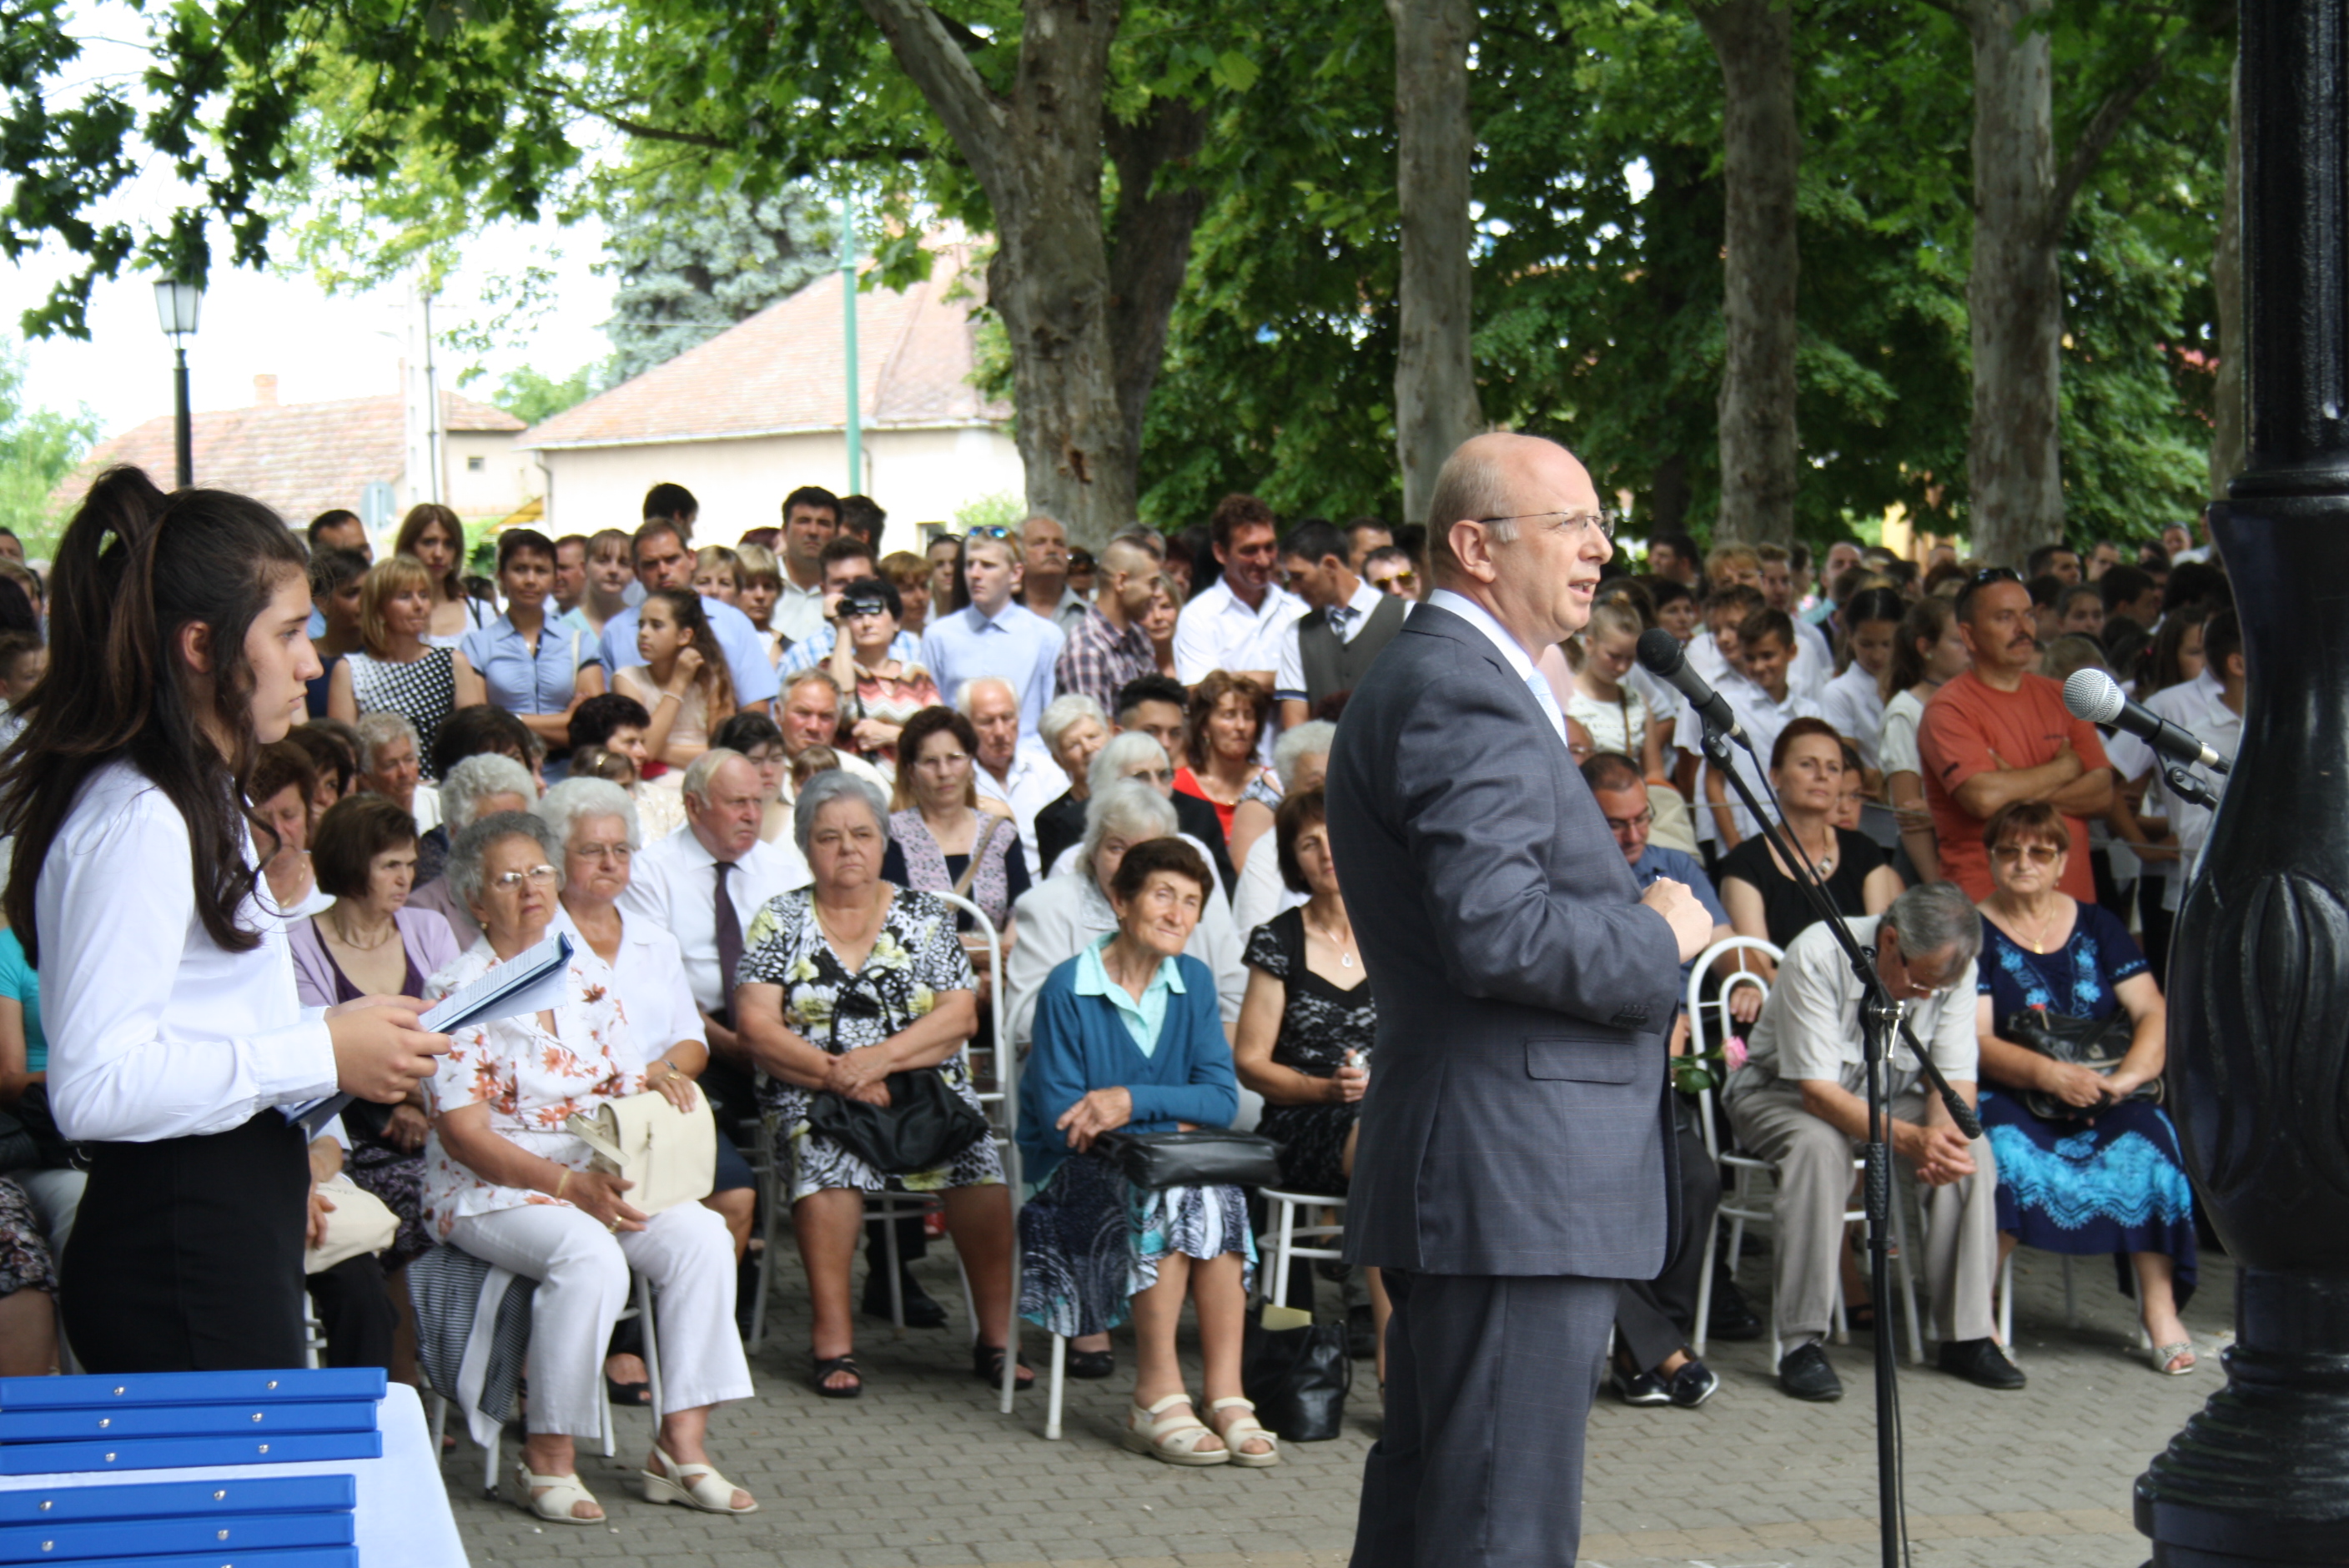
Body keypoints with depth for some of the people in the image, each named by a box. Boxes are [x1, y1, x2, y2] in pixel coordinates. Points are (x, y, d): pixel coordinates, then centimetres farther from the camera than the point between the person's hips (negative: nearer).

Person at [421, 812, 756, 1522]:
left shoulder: (588, 976, 13)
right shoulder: (457, 992, -7)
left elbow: (617, 1088, 16)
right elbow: (463, 1134, -12)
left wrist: (651, 1090, -10)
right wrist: (569, 1186, -22)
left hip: (596, 1177, 6)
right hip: (490, 1191, -6)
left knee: (701, 1235, -20)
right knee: (591, 1254, -35)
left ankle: (681, 1446, -18)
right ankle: (547, 1459, -22)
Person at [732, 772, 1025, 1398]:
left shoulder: (922, 916, 12)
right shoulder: (781, 920, 10)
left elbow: (959, 1016, 1)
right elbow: (757, 1027, -1)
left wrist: (881, 1058, -15)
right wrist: (833, 1072, -15)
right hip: (814, 1094, -1)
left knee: (981, 1165, -28)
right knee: (826, 1155, -35)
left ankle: (998, 1338, -19)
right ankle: (833, 1343, -29)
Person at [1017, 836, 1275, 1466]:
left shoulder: (1194, 982, 6)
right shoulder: (1069, 988, -9)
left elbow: (1221, 1098, -4)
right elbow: (1060, 1123, -13)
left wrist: (1134, 1102, -20)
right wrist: (1170, 1125, -15)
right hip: (1075, 1174, -4)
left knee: (1215, 1195, -29)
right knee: (1169, 1192, -33)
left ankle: (1225, 1396, -32)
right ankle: (1158, 1398, -31)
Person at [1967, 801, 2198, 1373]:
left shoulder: (2097, 926, 14)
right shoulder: (1973, 934, 4)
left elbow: (2153, 1013, 4)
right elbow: (1976, 1041, -8)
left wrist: (2130, 1075, -17)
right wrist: (2051, 1074, -25)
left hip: (2102, 1104, 3)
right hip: (2011, 1098, -2)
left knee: (2146, 1133, -29)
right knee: (2006, 1147, -36)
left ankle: (2160, 1306, -30)